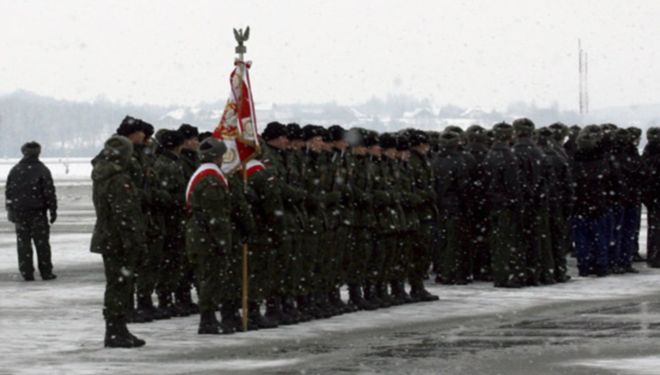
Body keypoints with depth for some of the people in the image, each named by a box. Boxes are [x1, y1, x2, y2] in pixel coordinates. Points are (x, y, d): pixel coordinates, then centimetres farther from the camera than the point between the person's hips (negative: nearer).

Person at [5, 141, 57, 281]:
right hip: (38, 212, -3)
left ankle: (27, 273, 3)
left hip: (19, 212, 3)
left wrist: (10, 211, 17)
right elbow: (49, 192, -8)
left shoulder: (15, 170, 6)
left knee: (23, 243, 5)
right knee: (41, 242, 2)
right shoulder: (42, 170, -6)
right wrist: (53, 211, -2)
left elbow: (8, 192, 10)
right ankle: (46, 272, 3)